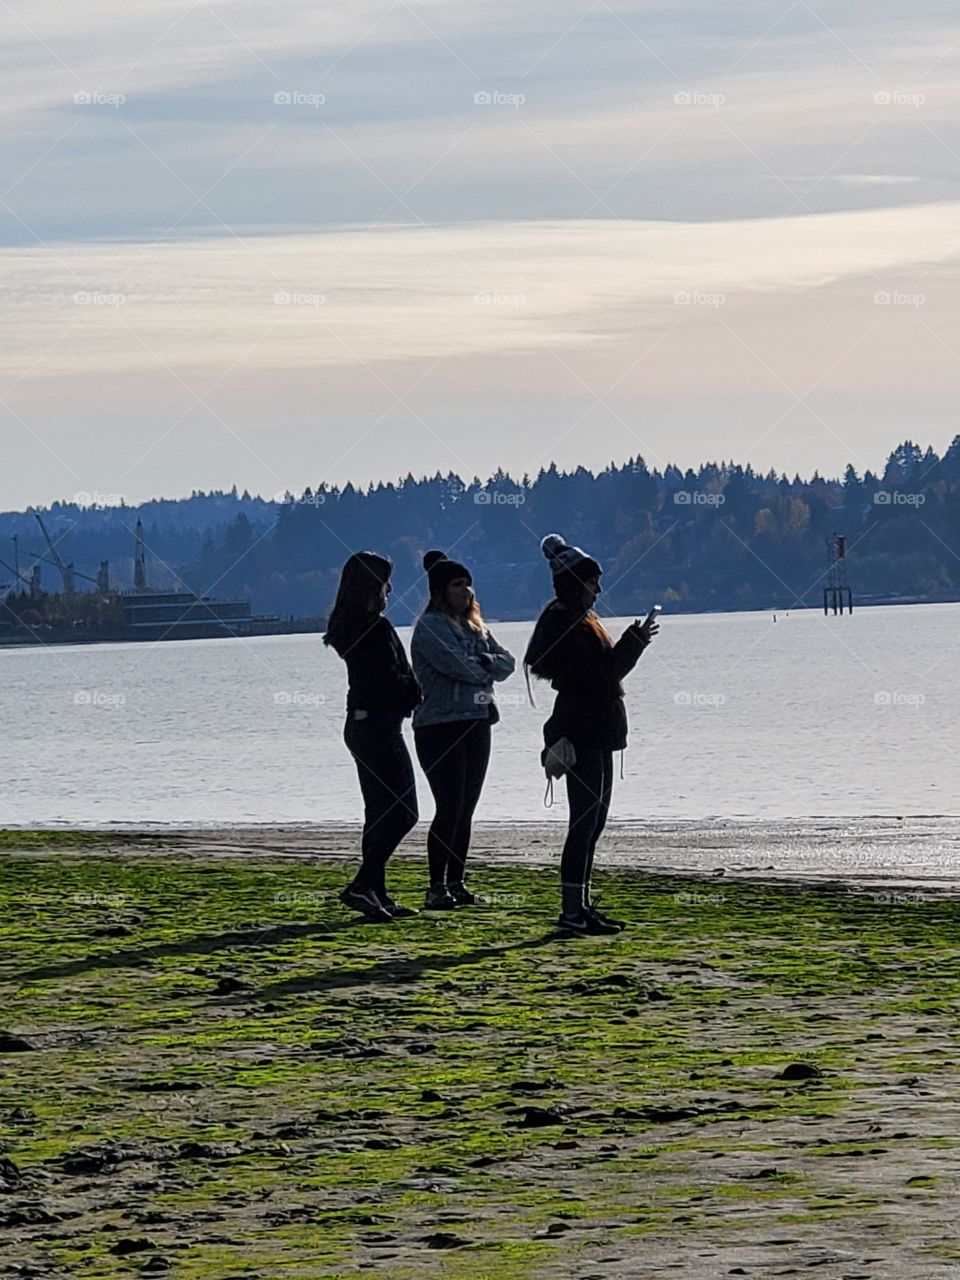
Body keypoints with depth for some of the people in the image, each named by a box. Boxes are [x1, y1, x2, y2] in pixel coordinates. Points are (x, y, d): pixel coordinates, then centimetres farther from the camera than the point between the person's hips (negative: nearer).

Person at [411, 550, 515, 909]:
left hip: (477, 725, 8)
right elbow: (457, 665, -19)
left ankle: (456, 883, 15)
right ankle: (437, 889, -10)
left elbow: (506, 662, 10)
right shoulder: (430, 628, -7)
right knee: (449, 808, -12)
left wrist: (482, 662, -10)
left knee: (465, 810, 9)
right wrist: (488, 668, -2)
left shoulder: (474, 626, 18)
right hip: (441, 727, -8)